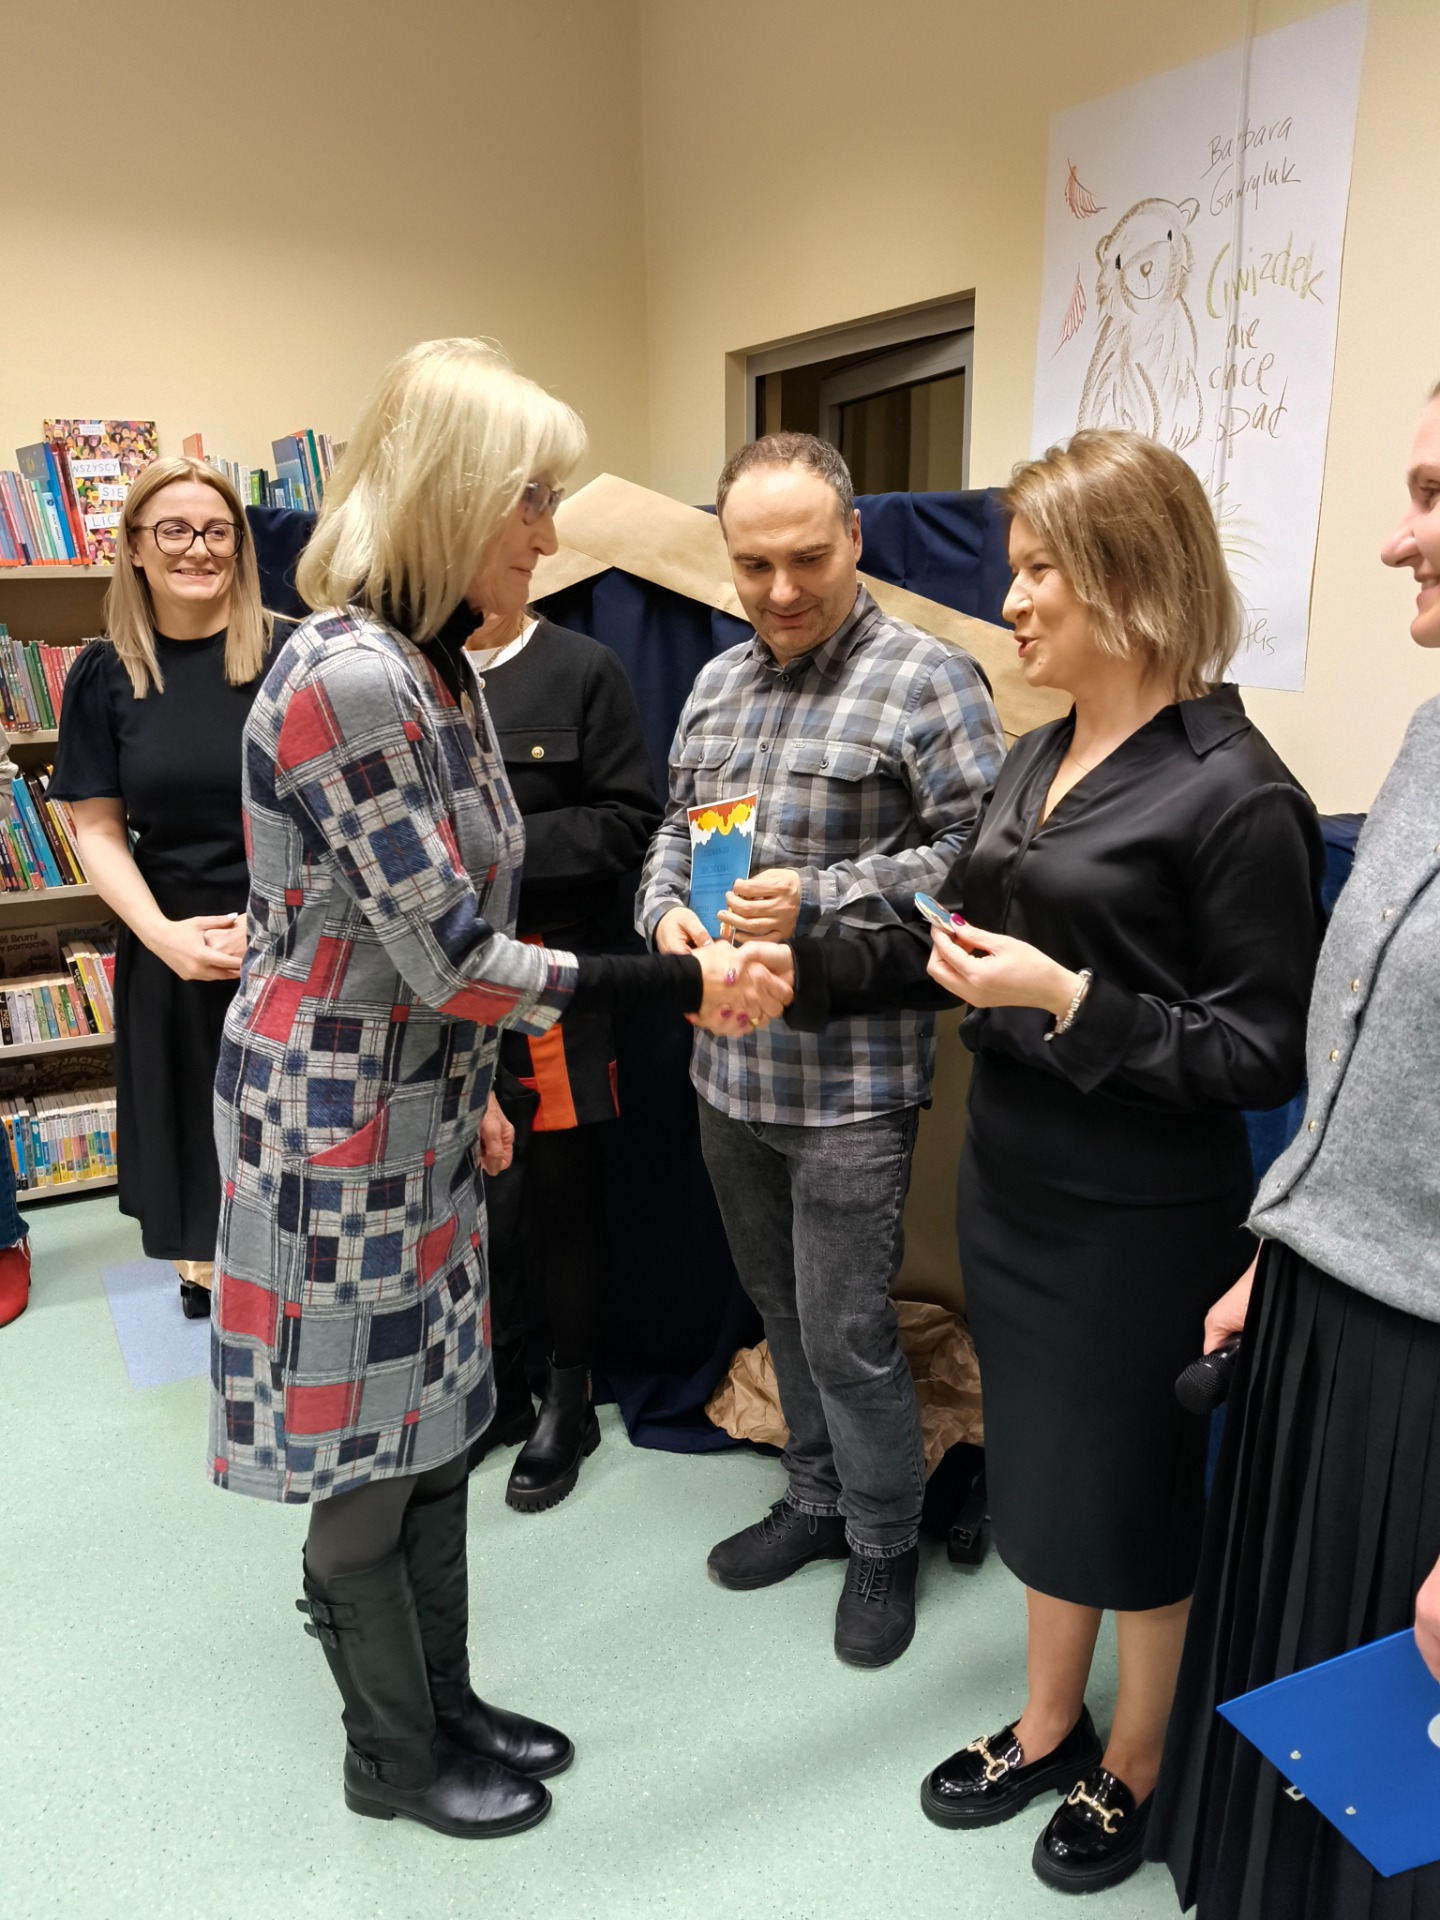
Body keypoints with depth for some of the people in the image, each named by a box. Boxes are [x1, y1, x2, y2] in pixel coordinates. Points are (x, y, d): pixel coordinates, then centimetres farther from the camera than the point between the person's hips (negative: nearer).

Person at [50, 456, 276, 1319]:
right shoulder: (105, 674, 1)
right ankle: (203, 1266, 38)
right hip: (170, 947, 3)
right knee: (191, 1118, 16)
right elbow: (99, 829, 2)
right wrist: (165, 934, -12)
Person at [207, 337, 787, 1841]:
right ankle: (390, 1757, 33)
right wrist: (687, 986, -19)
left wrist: (470, 1088, 20)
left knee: (432, 1426, 19)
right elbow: (450, 957, -23)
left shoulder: (424, 663, 7)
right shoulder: (349, 673, -23)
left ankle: (443, 1704, 39)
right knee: (366, 1459, 10)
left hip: (414, 1110, 9)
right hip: (336, 1126, -9)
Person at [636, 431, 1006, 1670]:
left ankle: (885, 1542, 28)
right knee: (782, 1305, 20)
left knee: (846, 1327, 3)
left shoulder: (927, 678, -11)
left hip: (849, 1079, -7)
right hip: (728, 1066, 7)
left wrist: (820, 901, -23)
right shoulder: (719, 683, 11)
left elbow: (976, 857, -17)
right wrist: (667, 909, -1)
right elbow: (677, 825, 19)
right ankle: (817, 1498, 41)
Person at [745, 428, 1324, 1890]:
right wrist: (805, 971, 3)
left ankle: (1133, 1767, 39)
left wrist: (1070, 1002, -25)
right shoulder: (1038, 758, 5)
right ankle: (1046, 1726, 44)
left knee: (1130, 1490, 13)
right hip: (1012, 1183, 7)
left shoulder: (1232, 794, -17)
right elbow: (963, 944, 12)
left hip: (1141, 1218, -7)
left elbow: (1264, 1055, -17)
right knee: (1037, 1467, 21)